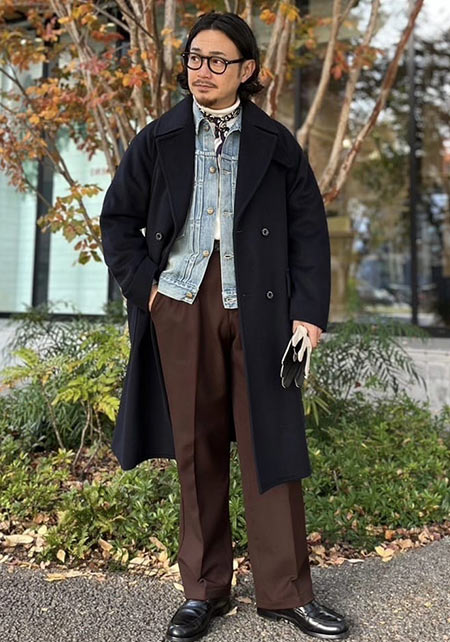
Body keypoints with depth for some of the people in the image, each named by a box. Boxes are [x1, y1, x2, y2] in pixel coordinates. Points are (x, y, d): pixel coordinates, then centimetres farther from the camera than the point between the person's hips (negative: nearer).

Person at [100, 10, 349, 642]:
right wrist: (143, 283, 1)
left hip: (257, 310, -1)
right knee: (196, 449, 7)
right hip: (181, 309, 1)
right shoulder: (158, 140, 11)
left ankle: (286, 590, 17)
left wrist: (309, 311, -4)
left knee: (269, 445, 2)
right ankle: (204, 589, 21)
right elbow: (118, 218, 14)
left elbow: (309, 231, 5)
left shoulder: (276, 143, 8)